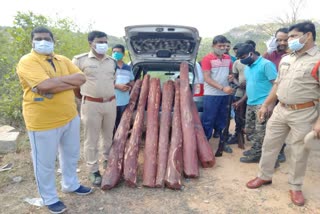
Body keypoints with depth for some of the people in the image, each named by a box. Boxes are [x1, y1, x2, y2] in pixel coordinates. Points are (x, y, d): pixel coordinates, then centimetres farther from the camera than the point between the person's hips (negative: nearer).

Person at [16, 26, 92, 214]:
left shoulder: (63, 60, 7)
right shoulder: (27, 62, -13)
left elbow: (81, 79, -5)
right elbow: (45, 86, -28)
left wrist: (57, 80, -16)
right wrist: (70, 82, -15)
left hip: (70, 117, 7)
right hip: (43, 122, -6)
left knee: (71, 155, 22)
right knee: (45, 163, 11)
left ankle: (71, 184, 45)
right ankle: (50, 199, 32)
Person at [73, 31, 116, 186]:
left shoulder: (112, 62, 9)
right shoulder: (80, 60, -6)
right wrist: (82, 95, 2)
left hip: (110, 103, 5)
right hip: (91, 104, -4)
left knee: (109, 136, 17)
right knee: (91, 139, 3)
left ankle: (108, 161, 37)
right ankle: (93, 170, 18)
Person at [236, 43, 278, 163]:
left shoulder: (266, 64, -13)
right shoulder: (247, 67, 14)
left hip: (262, 104, -9)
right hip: (250, 103, 9)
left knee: (260, 131, 0)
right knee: (251, 129, 16)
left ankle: (257, 154, 13)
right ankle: (255, 149, 31)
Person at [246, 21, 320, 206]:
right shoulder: (286, 59, 10)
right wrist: (266, 105, 16)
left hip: (304, 113, -6)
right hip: (280, 109, 6)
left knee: (299, 153, 7)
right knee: (270, 144, 12)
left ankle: (296, 187, 27)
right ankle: (265, 176, 30)